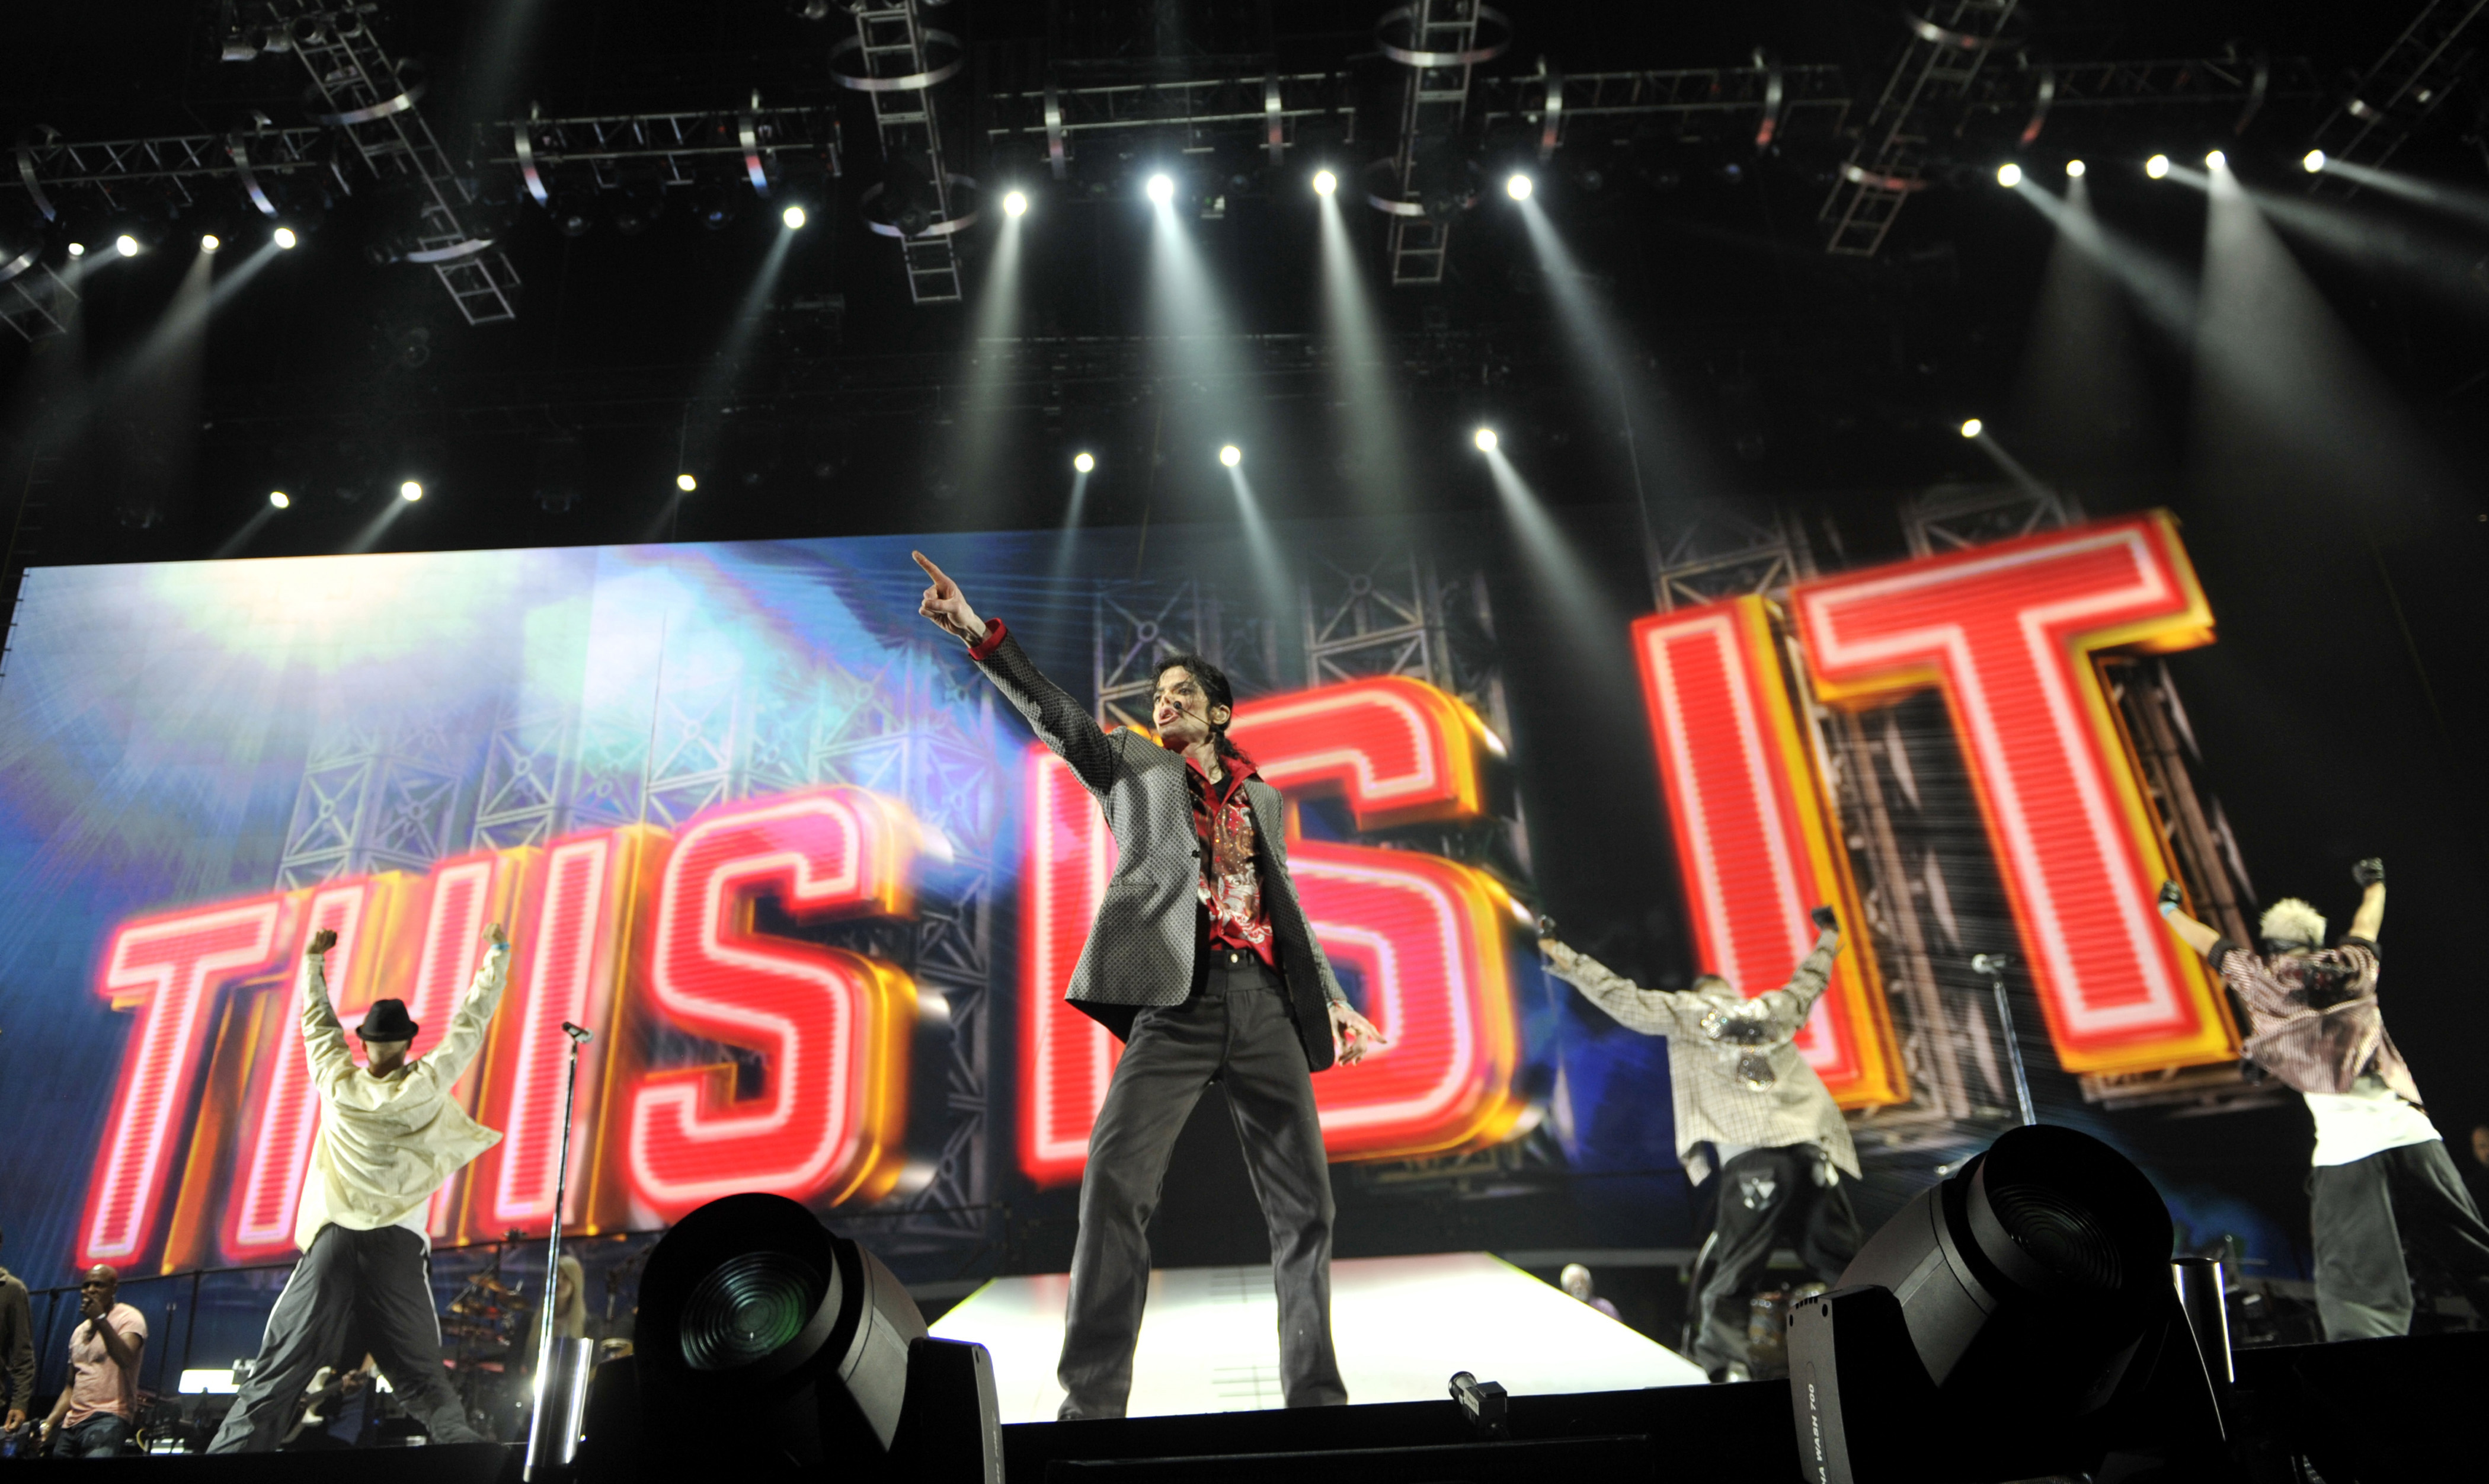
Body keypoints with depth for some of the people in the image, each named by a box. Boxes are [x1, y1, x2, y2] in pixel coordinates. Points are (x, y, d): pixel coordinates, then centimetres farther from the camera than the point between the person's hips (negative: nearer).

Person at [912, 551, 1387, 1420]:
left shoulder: (1261, 798, 26)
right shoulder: (1132, 765, 18)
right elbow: (1056, 718, 3)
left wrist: (1332, 998, 17)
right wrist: (980, 634, -12)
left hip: (1268, 1003, 4)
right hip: (1177, 997, -3)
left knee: (1304, 1200, 2)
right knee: (1116, 1179, -19)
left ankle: (1316, 1397, 13)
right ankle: (1092, 1402, -13)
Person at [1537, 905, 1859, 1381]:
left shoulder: (1684, 1013, 12)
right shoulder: (1773, 1010, 22)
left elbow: (1620, 996, 12)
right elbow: (1808, 980, 40)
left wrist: (1560, 955, 20)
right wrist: (1828, 939, 59)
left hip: (1749, 1164, -4)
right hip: (1812, 1154, 4)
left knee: (1723, 1280, 0)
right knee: (1847, 1266, 12)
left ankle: (1729, 1367, -15)